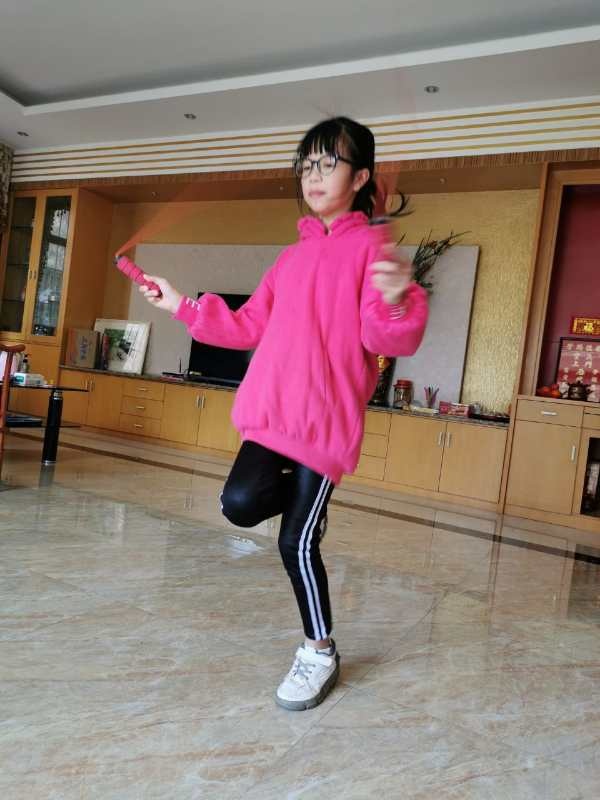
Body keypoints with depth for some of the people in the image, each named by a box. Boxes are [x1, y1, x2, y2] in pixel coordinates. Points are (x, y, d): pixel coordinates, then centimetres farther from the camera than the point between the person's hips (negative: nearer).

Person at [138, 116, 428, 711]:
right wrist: (183, 306, 20)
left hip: (328, 417, -5)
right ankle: (304, 493, 21)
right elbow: (249, 327, 20)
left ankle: (319, 653, 23)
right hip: (271, 410, 5)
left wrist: (396, 303, -36)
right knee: (241, 503, -16)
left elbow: (388, 339, -14)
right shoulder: (293, 256, 17)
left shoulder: (371, 248, -3)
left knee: (298, 542, -3)